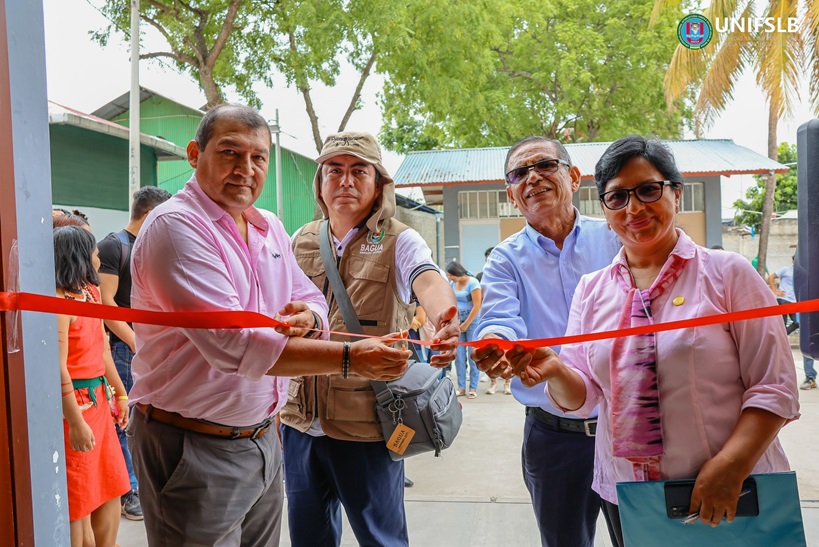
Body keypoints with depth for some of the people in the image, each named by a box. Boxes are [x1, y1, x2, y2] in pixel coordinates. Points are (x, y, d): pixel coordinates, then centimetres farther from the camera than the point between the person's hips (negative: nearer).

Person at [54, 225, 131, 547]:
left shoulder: (89, 293, 9)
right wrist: (76, 422, -24)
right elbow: (58, 367, -23)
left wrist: (120, 393, 21)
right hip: (73, 403, -9)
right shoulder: (59, 301, -19)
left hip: (98, 399, 9)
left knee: (111, 489, 17)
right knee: (78, 500, 5)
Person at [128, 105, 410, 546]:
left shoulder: (270, 228, 8)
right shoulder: (176, 226, -18)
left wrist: (308, 318, -15)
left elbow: (312, 299, 10)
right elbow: (233, 344, -26)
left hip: (262, 439, 7)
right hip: (194, 448, -7)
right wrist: (348, 358, -28)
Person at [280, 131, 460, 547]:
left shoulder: (399, 242, -6)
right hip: (301, 420, 5)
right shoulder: (301, 242, 7)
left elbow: (428, 280, -28)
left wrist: (444, 320, -51)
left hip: (366, 423, -4)